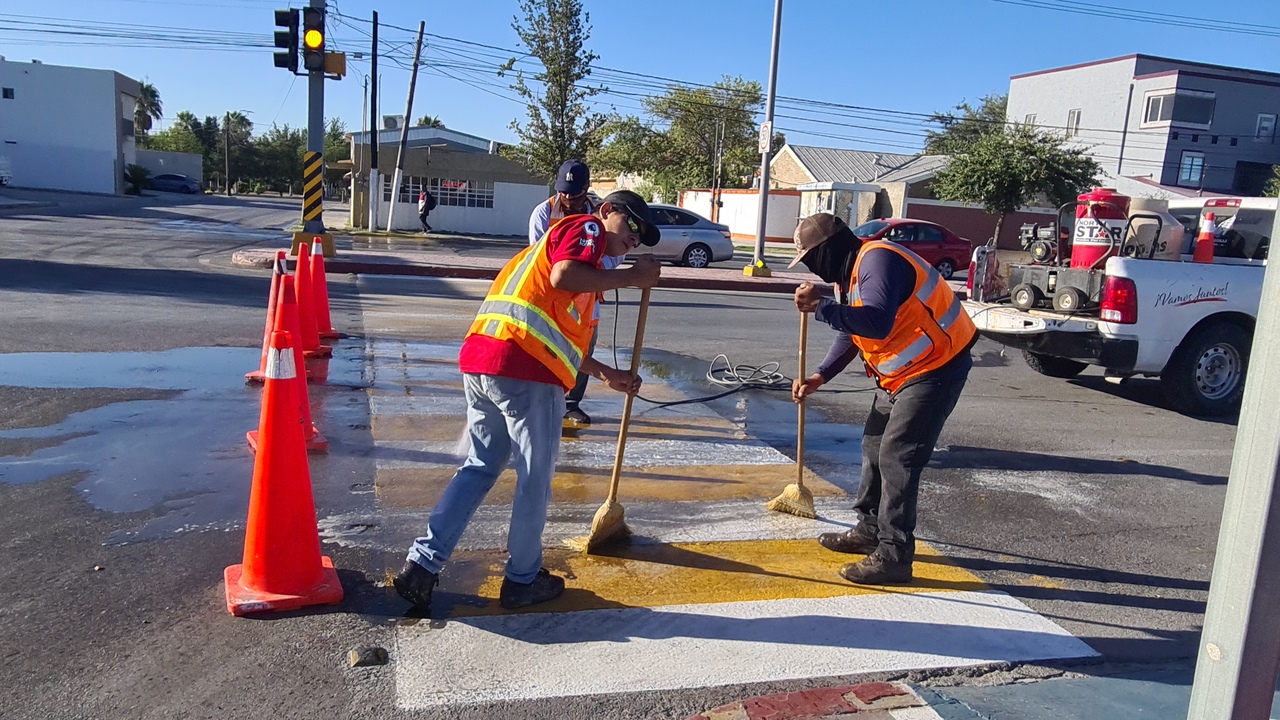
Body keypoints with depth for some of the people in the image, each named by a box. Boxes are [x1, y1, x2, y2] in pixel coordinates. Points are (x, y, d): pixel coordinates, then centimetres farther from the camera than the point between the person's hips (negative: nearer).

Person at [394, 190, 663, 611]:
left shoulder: (558, 237, 33)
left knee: (479, 467, 19)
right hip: (526, 371, -9)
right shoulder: (587, 228, 5)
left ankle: (422, 565, 16)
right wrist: (629, 277, -6)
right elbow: (563, 277, -16)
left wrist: (606, 375, 34)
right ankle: (523, 579, 21)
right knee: (535, 477, 7)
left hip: (479, 360, 9)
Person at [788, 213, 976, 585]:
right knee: (874, 447, 16)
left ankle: (893, 557, -6)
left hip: (936, 369, -11)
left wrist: (820, 307, -33)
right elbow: (852, 330, 19)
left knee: (896, 456, -12)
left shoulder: (878, 260, -24)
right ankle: (869, 530, 29)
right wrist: (820, 376, 11)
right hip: (901, 372, 11)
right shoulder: (852, 270, 9)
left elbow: (877, 322, -39)